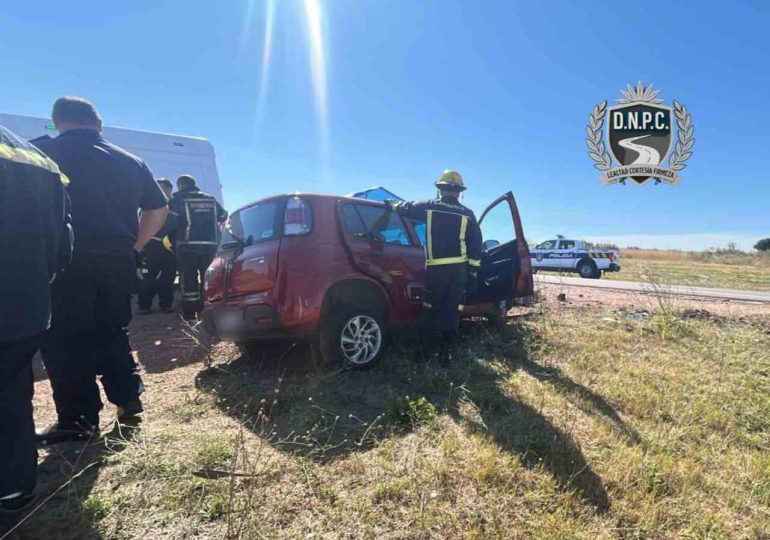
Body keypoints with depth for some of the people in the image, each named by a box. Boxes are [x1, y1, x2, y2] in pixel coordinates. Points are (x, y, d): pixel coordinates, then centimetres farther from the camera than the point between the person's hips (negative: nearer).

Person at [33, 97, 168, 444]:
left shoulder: (42, 151, 1)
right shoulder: (129, 161, 13)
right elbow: (158, 209, 16)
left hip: (68, 260, -4)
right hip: (117, 260, 5)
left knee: (65, 339, 3)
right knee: (113, 332, 16)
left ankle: (78, 419, 6)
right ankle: (128, 401, 20)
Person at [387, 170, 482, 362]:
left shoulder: (429, 207, 1)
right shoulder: (467, 214, 4)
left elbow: (406, 208, 17)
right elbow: (475, 247, 2)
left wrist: (391, 203, 38)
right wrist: (473, 274, 5)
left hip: (435, 268, 0)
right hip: (459, 269, 1)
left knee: (430, 310, 11)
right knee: (452, 311, 7)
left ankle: (427, 350, 18)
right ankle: (445, 351, 13)